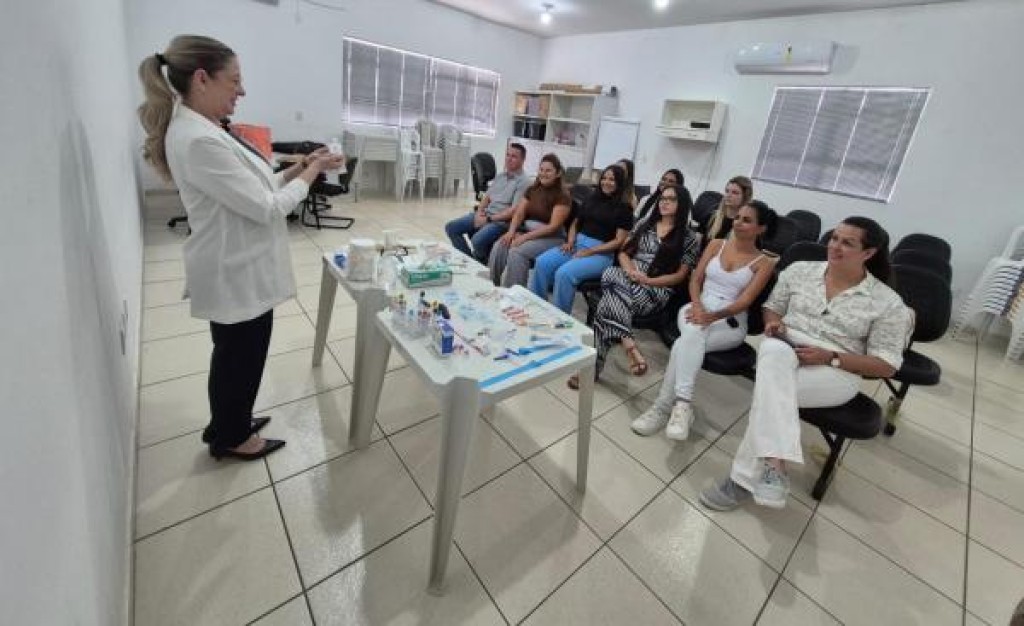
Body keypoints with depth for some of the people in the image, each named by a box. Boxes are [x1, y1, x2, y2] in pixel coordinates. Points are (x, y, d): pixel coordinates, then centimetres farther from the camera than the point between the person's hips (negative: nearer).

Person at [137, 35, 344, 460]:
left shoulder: (200, 131, 9)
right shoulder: (198, 140, -24)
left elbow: (250, 189, 13)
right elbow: (266, 208, -24)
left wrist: (300, 167, 4)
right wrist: (311, 173, -12)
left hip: (238, 268, 10)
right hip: (237, 275, -10)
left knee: (235, 356, 24)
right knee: (239, 359, 10)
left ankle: (229, 424, 46)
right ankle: (230, 438, 34)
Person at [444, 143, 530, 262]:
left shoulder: (523, 182, -9)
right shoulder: (500, 176, 17)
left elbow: (514, 211, -17)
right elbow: (486, 197, 18)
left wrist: (488, 219, -17)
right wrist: (479, 211, -4)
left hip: (501, 221, -8)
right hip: (485, 214, 8)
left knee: (478, 240, -34)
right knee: (451, 227, -3)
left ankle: (481, 264, -3)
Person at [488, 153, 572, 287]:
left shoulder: (562, 196, -9)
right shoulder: (532, 190, 11)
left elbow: (553, 227, -17)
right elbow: (519, 213, 6)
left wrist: (525, 237, -22)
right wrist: (511, 231, -15)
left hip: (552, 237, -6)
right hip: (527, 230, 6)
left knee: (517, 252, -31)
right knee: (499, 247, -20)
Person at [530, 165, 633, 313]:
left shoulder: (624, 208, 1)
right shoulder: (591, 199, 17)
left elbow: (619, 240, -6)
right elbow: (575, 223, 22)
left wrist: (590, 251, -15)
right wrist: (570, 241, 0)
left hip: (602, 253, -5)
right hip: (577, 243, 6)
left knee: (564, 273, -33)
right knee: (542, 262, -21)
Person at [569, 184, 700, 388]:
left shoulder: (689, 238, 5)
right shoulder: (645, 224, 18)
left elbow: (680, 276, 0)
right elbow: (623, 252, 14)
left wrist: (647, 281, -13)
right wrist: (630, 271, -8)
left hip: (657, 290, -4)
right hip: (628, 278, 4)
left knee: (607, 303, -34)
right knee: (611, 274, -36)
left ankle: (593, 366, -36)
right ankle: (630, 348, -40)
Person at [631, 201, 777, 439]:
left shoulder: (764, 262, 3)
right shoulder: (716, 244, 13)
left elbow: (745, 301, -9)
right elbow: (696, 279, 8)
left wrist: (712, 316, -26)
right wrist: (697, 304, -14)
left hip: (731, 322, -2)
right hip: (698, 309, 2)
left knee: (685, 343, -33)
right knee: (693, 333, -36)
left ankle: (664, 406, -30)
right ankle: (682, 403, -39)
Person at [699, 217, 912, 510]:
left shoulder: (888, 303, 0)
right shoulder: (799, 270, 9)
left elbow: (886, 365, 0)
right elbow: (772, 307, 18)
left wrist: (830, 357, -16)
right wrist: (773, 323, -7)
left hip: (837, 373, -2)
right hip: (783, 352, 3)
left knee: (771, 387, -34)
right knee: (774, 352, -37)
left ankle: (744, 477, -26)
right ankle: (775, 465, -41)